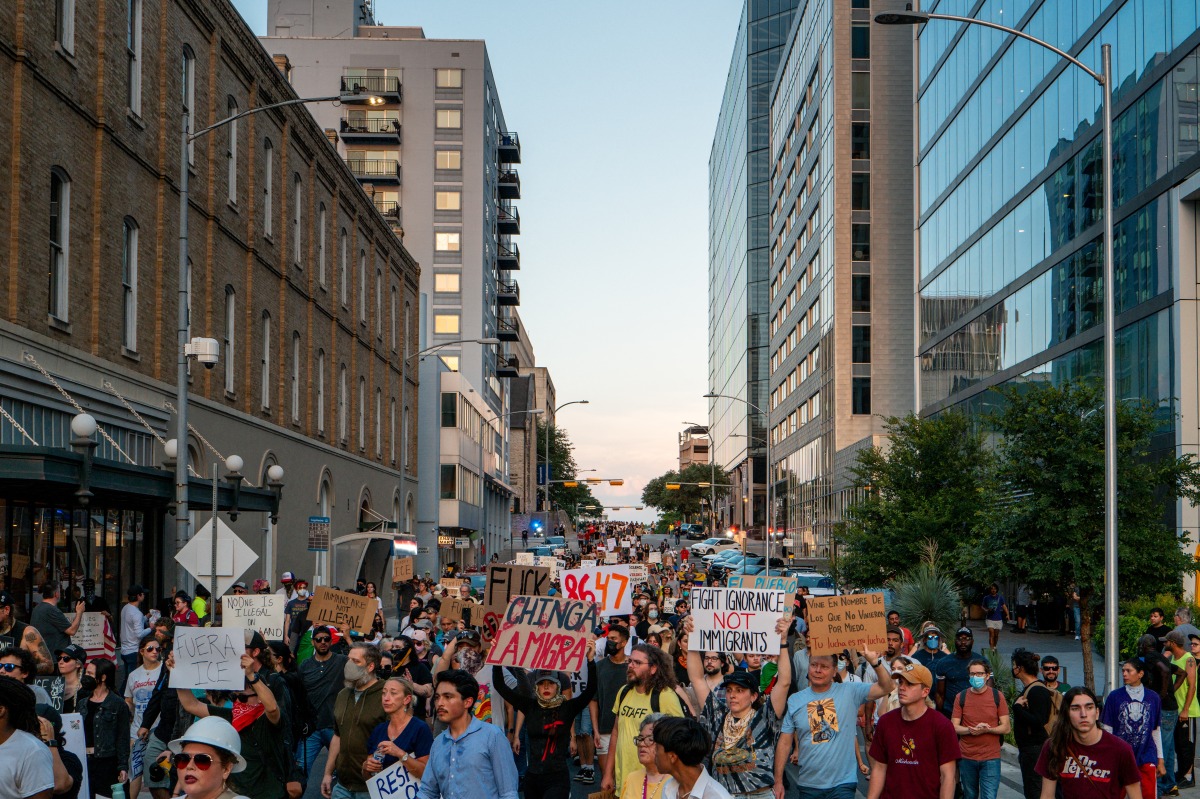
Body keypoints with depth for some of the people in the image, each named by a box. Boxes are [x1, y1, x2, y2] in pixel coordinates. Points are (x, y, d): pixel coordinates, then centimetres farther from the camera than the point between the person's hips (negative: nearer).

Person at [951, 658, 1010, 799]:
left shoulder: (997, 696, 0)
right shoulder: (961, 697, 2)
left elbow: (1006, 728, -1)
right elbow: (954, 727, -1)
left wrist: (986, 729, -19)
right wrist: (971, 730, -19)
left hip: (991, 758, -2)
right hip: (966, 757, 2)